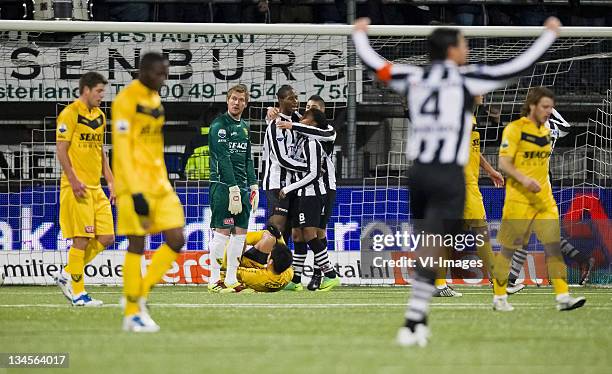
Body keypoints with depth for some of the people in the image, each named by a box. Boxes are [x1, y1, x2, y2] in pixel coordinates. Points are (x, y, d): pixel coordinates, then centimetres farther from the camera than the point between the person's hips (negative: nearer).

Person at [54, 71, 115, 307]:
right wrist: (73, 180, -19)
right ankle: (78, 294, 0)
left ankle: (67, 275, 16)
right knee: (81, 240, -7)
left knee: (106, 238, 3)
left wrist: (110, 181, 16)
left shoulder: (99, 116, 16)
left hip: (96, 188, 8)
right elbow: (61, 150, -12)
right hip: (77, 188, -8)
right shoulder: (70, 114, -8)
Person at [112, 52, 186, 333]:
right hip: (136, 186, -8)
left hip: (159, 183, 8)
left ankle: (142, 294, 11)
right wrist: (136, 192, -21)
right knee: (137, 245, -4)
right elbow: (122, 150, -16)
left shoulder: (155, 99, 15)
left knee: (176, 240, -1)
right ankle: (132, 313, 5)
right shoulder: (126, 100, -11)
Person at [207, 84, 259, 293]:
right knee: (222, 232, -9)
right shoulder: (219, 125, -8)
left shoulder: (244, 127, 17)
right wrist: (233, 189, -20)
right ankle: (215, 280, -4)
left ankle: (231, 280, 9)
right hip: (223, 184, -8)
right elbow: (223, 158, -15)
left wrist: (253, 186, 13)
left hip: (241, 186, 8)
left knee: (240, 232, 5)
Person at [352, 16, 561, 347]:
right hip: (448, 175, -5)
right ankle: (412, 322, -15)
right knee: (432, 249, -7)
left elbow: (372, 63, 21)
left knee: (425, 246, 14)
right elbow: (518, 67, -1)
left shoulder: (415, 78, 9)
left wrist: (359, 34, 41)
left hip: (418, 171, 5)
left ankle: (419, 320, 15)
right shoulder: (466, 79, -2)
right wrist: (549, 34, 11)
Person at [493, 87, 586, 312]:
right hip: (518, 199, -6)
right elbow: (504, 163, -14)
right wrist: (524, 180, -29)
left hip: (544, 200, 6)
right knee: (508, 249, 3)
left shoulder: (545, 131, 13)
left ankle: (563, 297, -10)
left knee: (553, 246, -5)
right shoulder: (515, 129, -8)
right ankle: (499, 297, 15)